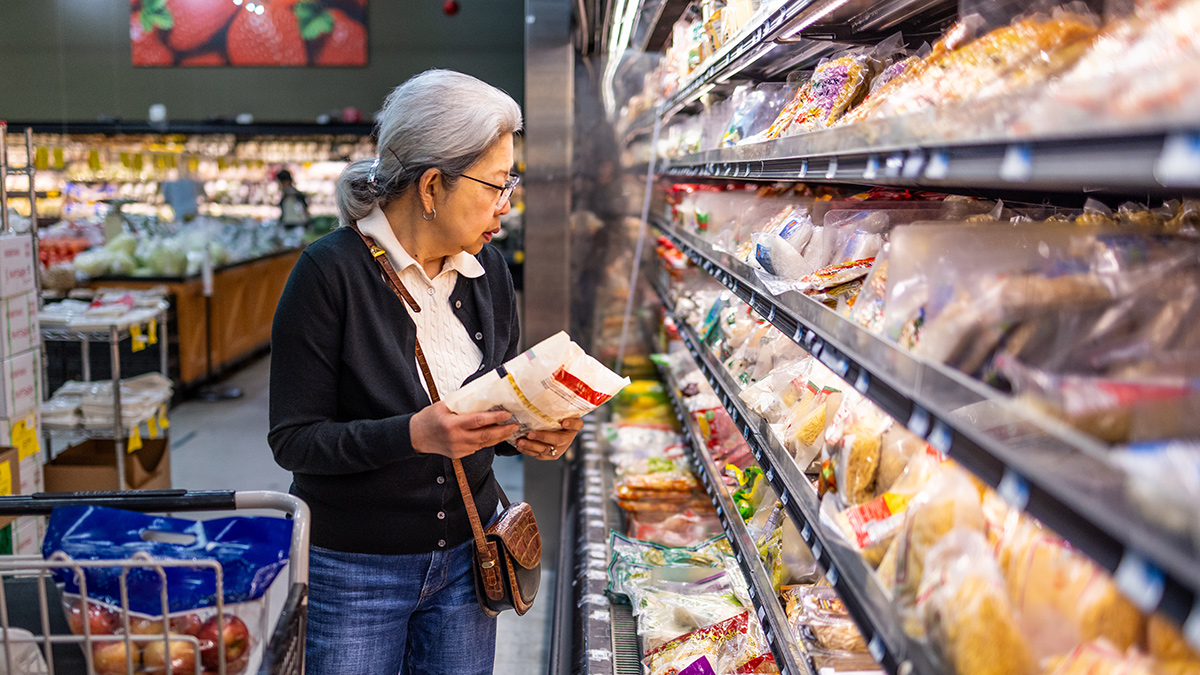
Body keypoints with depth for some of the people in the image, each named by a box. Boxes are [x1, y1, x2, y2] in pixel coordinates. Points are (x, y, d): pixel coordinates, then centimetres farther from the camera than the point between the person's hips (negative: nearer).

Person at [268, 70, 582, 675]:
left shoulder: (488, 269, 0)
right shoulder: (331, 273, -18)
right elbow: (293, 439, -17)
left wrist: (532, 432, -11)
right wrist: (412, 435, -31)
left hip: (466, 553, 5)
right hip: (353, 569, -5)